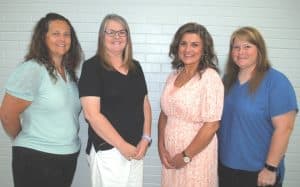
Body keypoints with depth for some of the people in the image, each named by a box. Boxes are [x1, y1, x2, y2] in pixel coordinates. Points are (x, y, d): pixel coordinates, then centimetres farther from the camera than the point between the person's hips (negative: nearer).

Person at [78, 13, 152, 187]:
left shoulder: (135, 67, 9)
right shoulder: (92, 67, -8)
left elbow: (145, 105, 12)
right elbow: (92, 114, -15)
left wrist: (146, 139, 0)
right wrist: (122, 145, -14)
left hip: (136, 149, 6)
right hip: (107, 151, -5)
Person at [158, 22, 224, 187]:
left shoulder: (210, 77, -14)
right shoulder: (174, 75, 4)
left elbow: (212, 125, -17)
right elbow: (164, 114, 7)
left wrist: (186, 156, -13)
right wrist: (161, 147, -2)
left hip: (196, 155, -5)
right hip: (170, 153, 6)